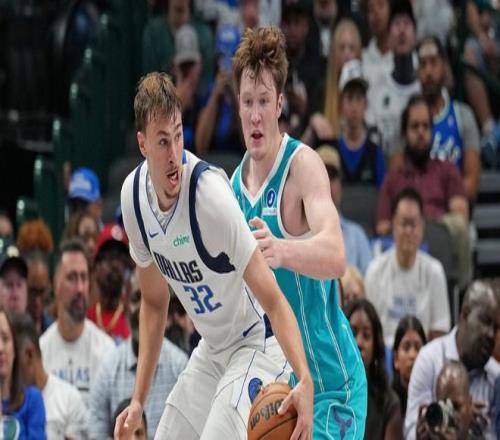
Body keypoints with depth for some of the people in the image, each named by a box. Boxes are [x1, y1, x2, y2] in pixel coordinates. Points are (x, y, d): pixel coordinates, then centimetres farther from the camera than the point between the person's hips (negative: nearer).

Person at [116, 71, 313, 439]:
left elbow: (273, 301, -29)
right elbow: (154, 302, 8)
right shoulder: (134, 195, -7)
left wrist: (305, 380, -44)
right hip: (211, 350, 8)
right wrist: (139, 400, 5)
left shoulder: (212, 195, -29)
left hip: (255, 344, -8)